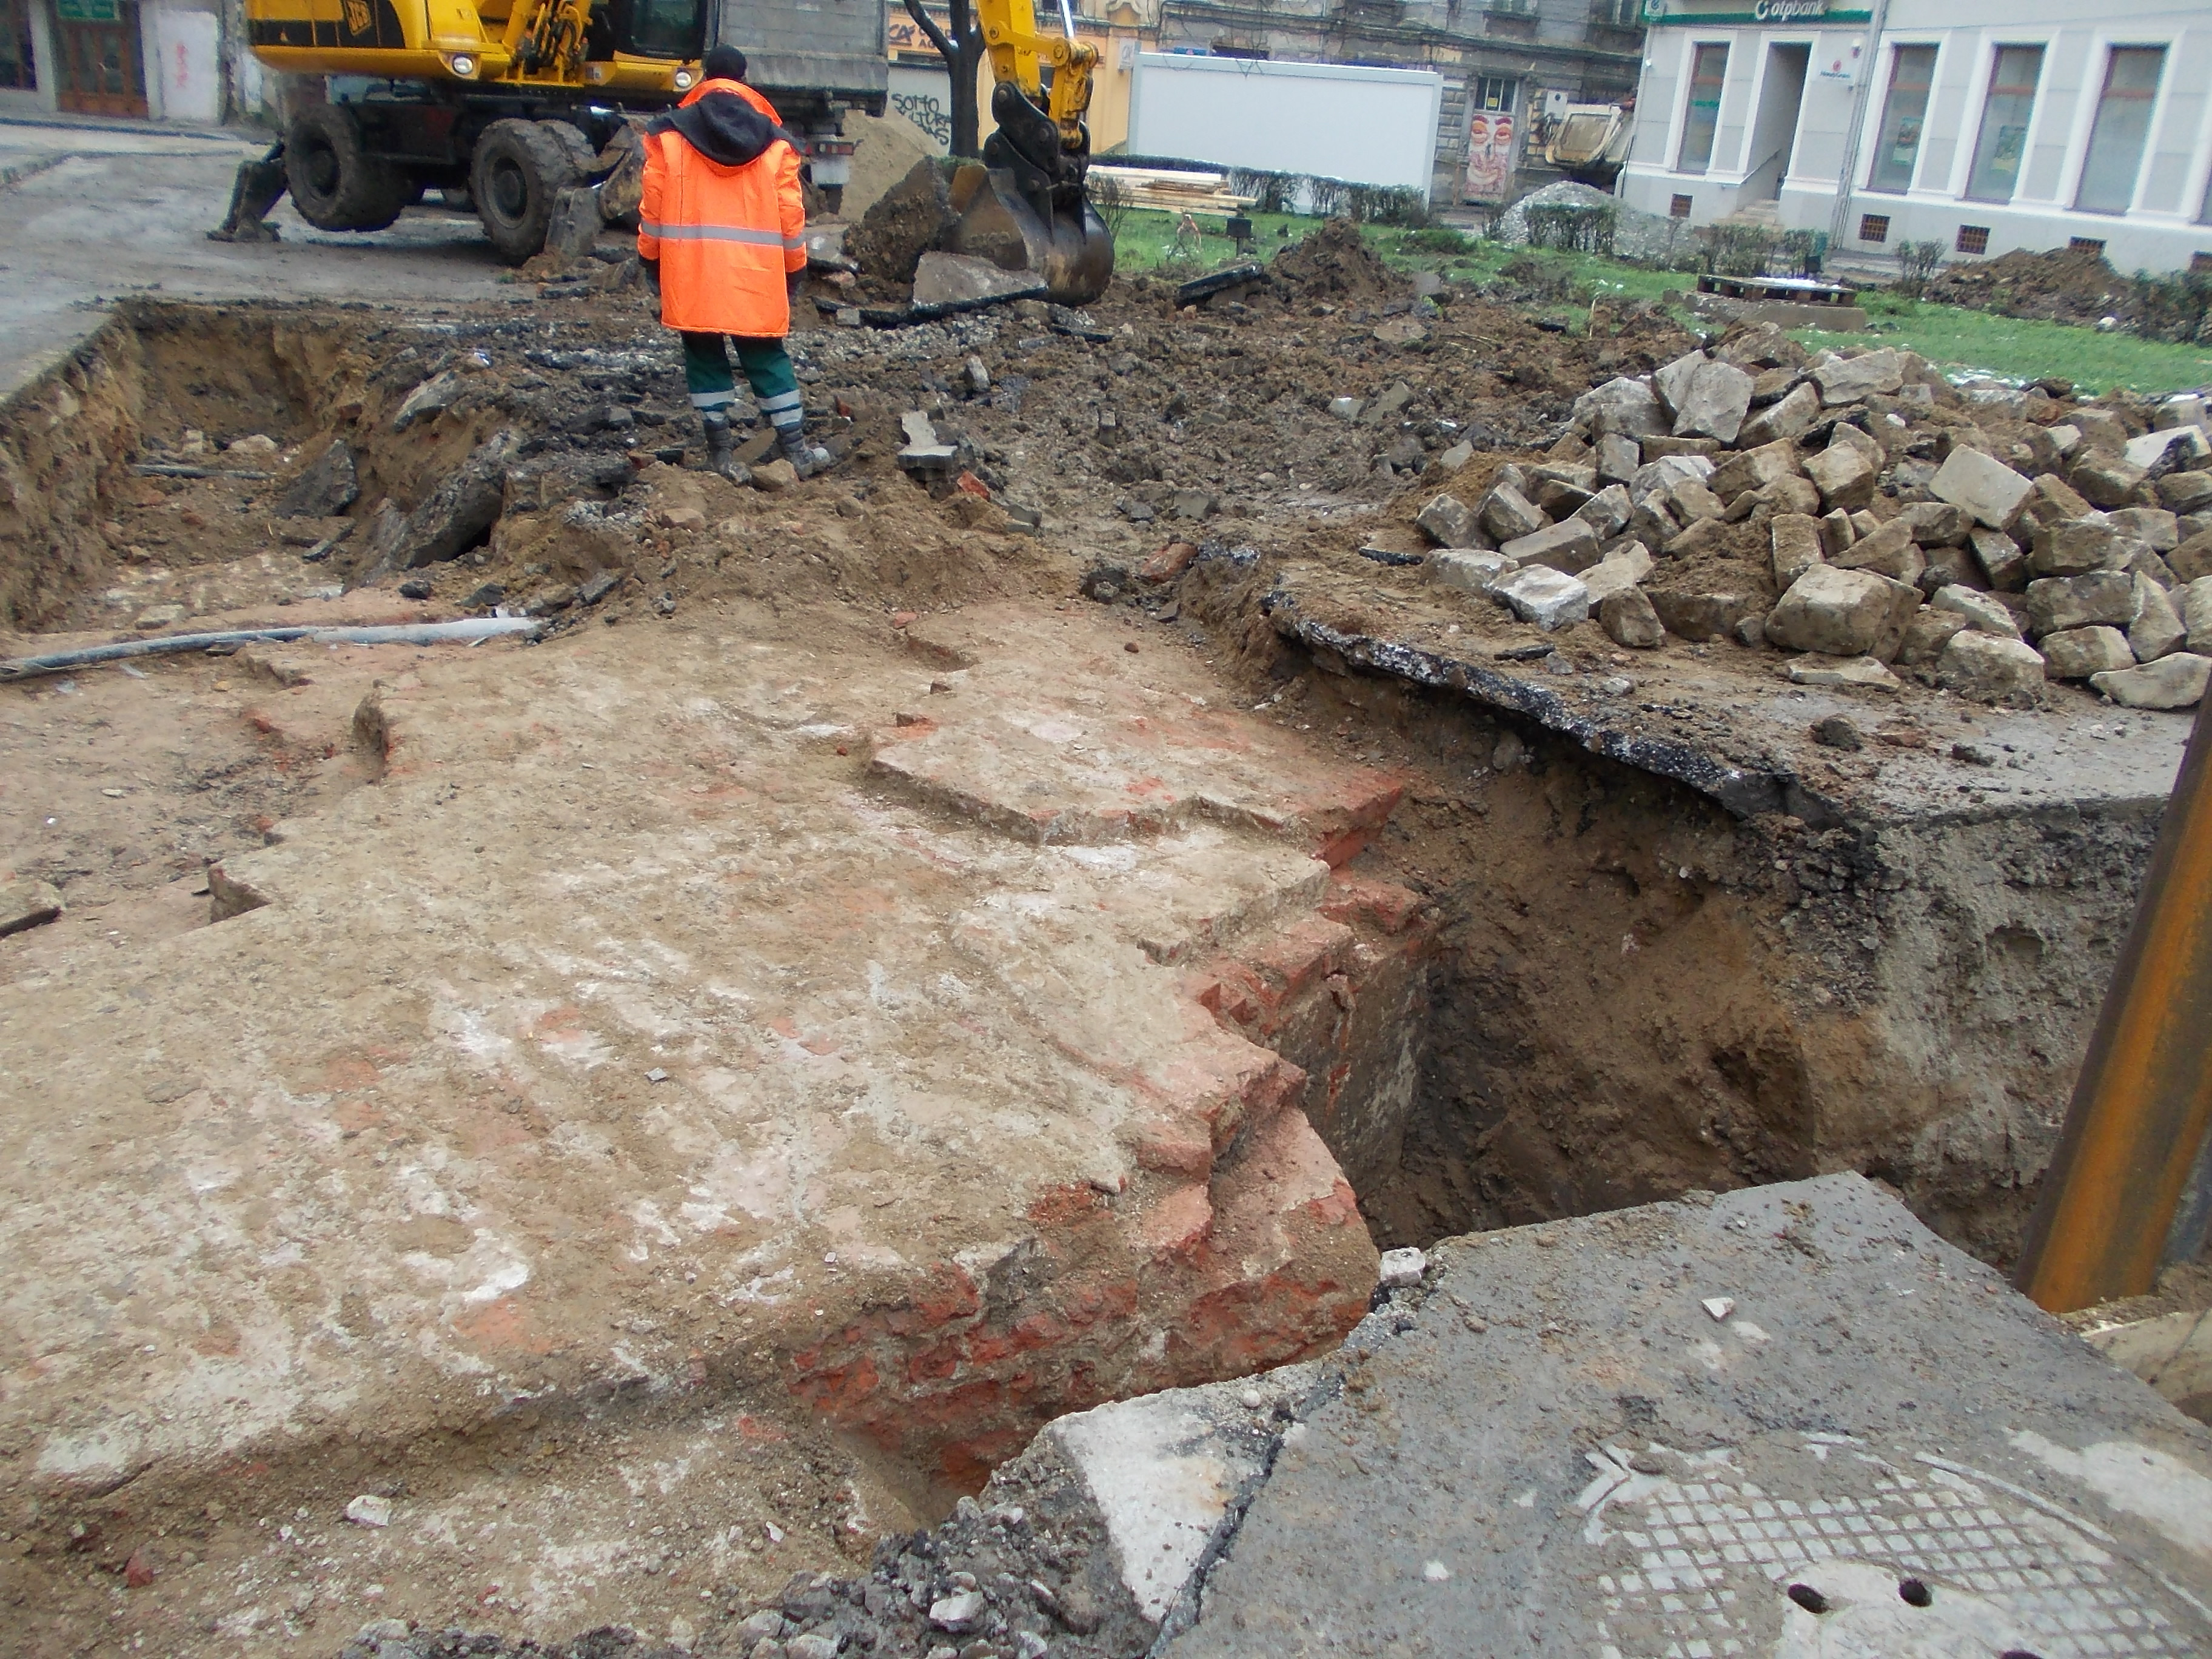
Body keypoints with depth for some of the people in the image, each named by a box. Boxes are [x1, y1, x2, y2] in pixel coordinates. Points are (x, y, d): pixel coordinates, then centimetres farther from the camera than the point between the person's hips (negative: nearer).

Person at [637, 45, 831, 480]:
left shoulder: (669, 136, 2)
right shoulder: (775, 142, 4)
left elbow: (653, 207, 3)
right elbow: (791, 215, 5)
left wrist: (651, 260, 13)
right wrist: (793, 269, 15)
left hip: (690, 273, 0)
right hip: (756, 276, 1)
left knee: (705, 358, 8)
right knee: (767, 359, 8)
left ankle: (720, 453, 8)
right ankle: (797, 450, 8)